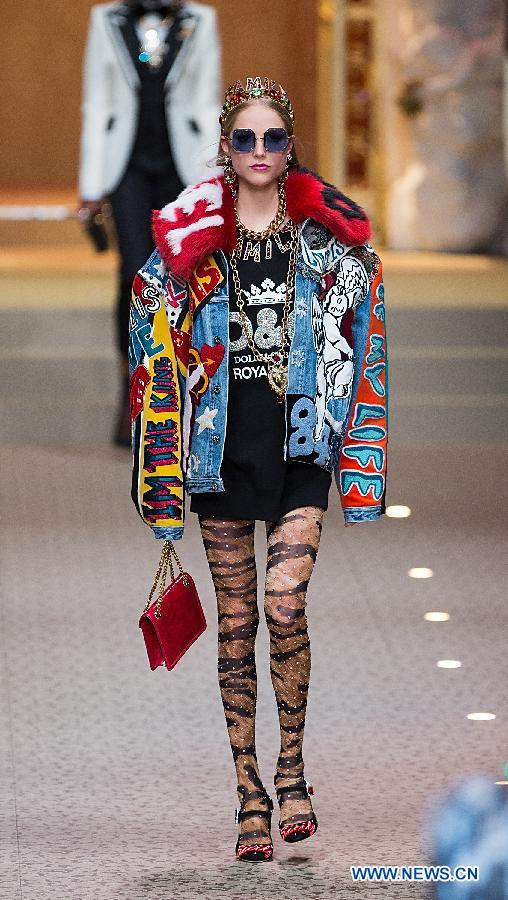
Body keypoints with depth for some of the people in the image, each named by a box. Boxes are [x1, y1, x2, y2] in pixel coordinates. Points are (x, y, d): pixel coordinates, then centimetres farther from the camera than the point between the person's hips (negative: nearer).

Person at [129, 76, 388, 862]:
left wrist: (363, 471, 0)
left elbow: (360, 350, 6)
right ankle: (250, 797, 8)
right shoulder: (188, 242, 5)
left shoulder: (330, 237, 5)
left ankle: (291, 772, 4)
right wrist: (163, 488, -1)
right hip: (223, 446, 1)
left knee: (285, 605, -15)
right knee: (237, 621, 3)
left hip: (301, 445, -1)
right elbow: (159, 358, 4)